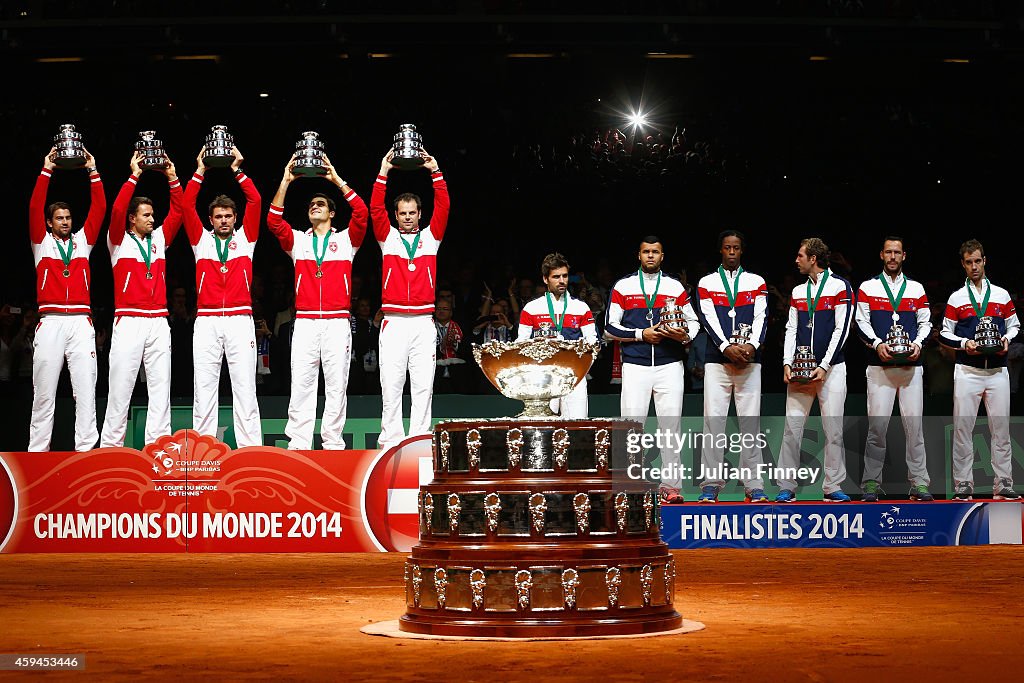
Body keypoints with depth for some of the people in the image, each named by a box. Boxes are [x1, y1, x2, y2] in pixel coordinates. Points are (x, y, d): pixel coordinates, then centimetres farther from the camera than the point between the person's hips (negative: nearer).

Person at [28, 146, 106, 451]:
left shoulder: (82, 240, 17)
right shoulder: (42, 242, 13)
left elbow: (99, 209, 10)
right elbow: (34, 208, 2)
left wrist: (93, 172, 4)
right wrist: (46, 172, -2)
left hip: (81, 321, 1)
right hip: (51, 321, -1)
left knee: (85, 390, -4)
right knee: (43, 391, 0)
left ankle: (86, 448, -4)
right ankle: (37, 449, 3)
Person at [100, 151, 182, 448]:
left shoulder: (159, 239, 14)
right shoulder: (120, 241, 3)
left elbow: (178, 212, 10)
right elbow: (117, 211, -11)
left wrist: (173, 179, 2)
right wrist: (134, 176, -12)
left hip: (159, 323, 4)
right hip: (129, 322, -4)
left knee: (160, 387, 2)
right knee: (120, 388, -4)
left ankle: (158, 444, 4)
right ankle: (110, 445, 0)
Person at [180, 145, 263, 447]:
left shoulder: (244, 239, 13)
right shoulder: (201, 240, 14)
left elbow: (255, 201, 4)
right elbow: (187, 206, 6)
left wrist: (238, 171, 4)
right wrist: (199, 172, 4)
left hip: (240, 320, -1)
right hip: (206, 322, 1)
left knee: (244, 388, -2)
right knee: (203, 388, 0)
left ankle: (250, 447, -3)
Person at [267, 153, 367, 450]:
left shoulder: (345, 240, 10)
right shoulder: (298, 241, 14)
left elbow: (361, 213, -6)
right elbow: (274, 221, 0)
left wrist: (337, 180, -7)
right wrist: (285, 182, -5)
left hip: (337, 323, -1)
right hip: (305, 323, 1)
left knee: (336, 386, 0)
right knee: (300, 385, -3)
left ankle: (333, 445, 5)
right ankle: (298, 446, -1)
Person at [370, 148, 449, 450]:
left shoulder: (430, 237, 12)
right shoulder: (388, 237, 11)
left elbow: (443, 207, 3)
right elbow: (375, 209, -1)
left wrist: (435, 172, -4)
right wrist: (383, 173, -6)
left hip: (423, 321, 1)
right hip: (394, 321, -1)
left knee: (423, 385, 0)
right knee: (391, 385, -2)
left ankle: (420, 441, 4)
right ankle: (391, 440, 1)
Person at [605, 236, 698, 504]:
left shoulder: (675, 287, 11)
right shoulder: (623, 286, 7)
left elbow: (694, 321, 16)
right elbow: (610, 328, 4)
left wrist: (685, 335, -7)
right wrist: (642, 334, -8)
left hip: (669, 366, 1)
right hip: (635, 367, -1)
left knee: (670, 425, -2)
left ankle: (670, 485, 2)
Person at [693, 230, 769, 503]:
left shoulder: (757, 283, 13)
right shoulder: (706, 283, 10)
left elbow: (761, 318, 2)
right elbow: (709, 319, -2)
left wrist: (751, 345, -16)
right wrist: (727, 347, -16)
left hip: (750, 361, 1)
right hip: (717, 361, -1)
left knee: (750, 422, -1)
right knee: (713, 421, -5)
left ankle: (754, 486, 0)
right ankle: (710, 485, -3)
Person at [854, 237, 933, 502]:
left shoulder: (916, 289, 14)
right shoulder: (868, 288, 8)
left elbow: (925, 322, 13)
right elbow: (861, 322, 2)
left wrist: (918, 343, -6)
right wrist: (877, 344, -13)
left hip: (911, 365, 2)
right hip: (880, 366, -2)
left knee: (914, 424, -1)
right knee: (877, 425, -6)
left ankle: (919, 484, 3)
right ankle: (872, 483, -1)